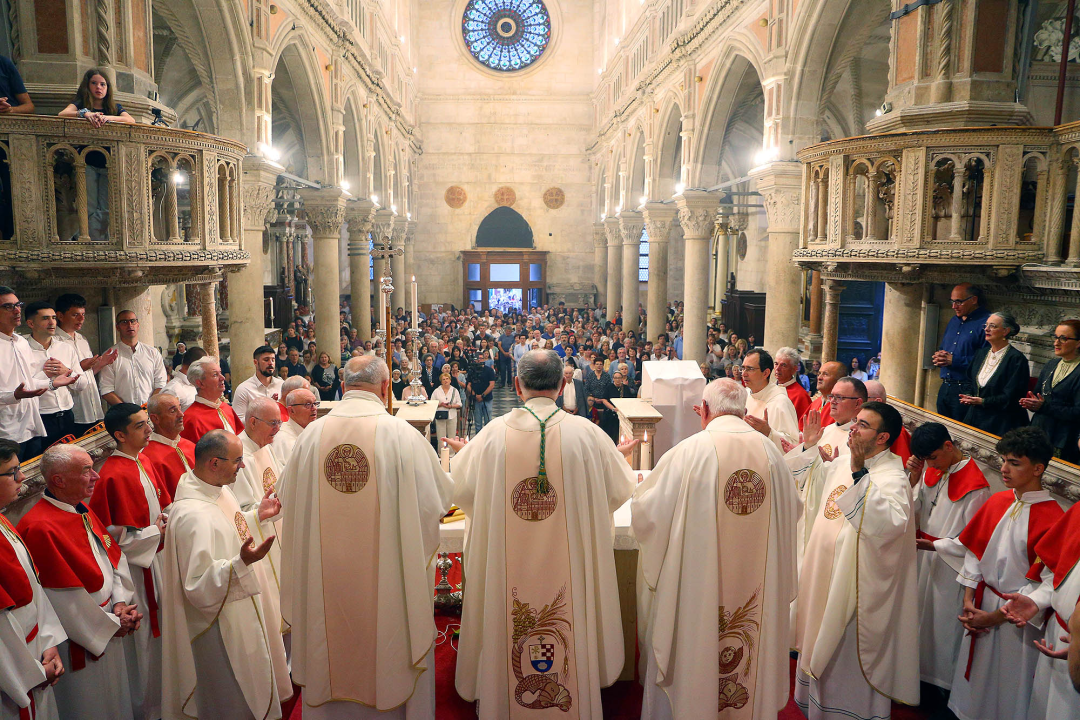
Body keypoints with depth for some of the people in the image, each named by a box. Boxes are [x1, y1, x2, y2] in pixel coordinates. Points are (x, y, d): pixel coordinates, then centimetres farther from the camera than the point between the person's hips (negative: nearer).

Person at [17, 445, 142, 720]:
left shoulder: (82, 511, 2)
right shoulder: (40, 529, -27)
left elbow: (114, 556, 7)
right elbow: (65, 600, -24)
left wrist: (120, 603, -6)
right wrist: (111, 624, -13)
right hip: (79, 641, -8)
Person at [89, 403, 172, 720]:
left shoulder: (143, 462, 3)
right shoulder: (113, 477, -23)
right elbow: (117, 538, -21)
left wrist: (167, 521, -2)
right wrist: (157, 532, -13)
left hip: (156, 560, 8)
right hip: (135, 567, -8)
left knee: (159, 630, 20)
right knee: (144, 637, 7)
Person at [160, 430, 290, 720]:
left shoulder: (216, 489, -3)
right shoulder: (192, 515, -33)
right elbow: (199, 586, -33)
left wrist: (257, 515, 9)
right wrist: (241, 563, -45)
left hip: (240, 609, 10)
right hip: (221, 626, -10)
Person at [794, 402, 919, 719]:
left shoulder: (892, 478, -22)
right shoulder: (843, 464, 4)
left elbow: (891, 523, -41)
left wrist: (860, 473, -41)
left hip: (854, 583, -9)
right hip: (824, 577, 9)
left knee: (844, 658, 7)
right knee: (819, 646, 23)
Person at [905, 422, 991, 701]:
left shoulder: (975, 486, -20)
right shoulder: (932, 469, -1)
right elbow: (915, 508, 3)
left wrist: (933, 545, -21)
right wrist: (913, 477, -9)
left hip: (949, 566, -6)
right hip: (923, 557, 6)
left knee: (941, 623, 8)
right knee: (921, 615, 17)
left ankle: (941, 683, 27)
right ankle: (919, 670, 35)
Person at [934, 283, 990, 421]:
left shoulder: (985, 323, -10)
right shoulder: (954, 321, 17)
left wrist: (953, 360, -19)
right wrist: (939, 357, 2)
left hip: (966, 390, -8)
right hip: (945, 387, 8)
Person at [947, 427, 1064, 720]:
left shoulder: (1052, 518, -18)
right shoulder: (996, 502, 1)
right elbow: (973, 552, 6)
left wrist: (996, 616, -13)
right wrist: (968, 601, -1)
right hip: (981, 604, 5)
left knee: (1009, 690, 11)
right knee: (974, 679, 19)